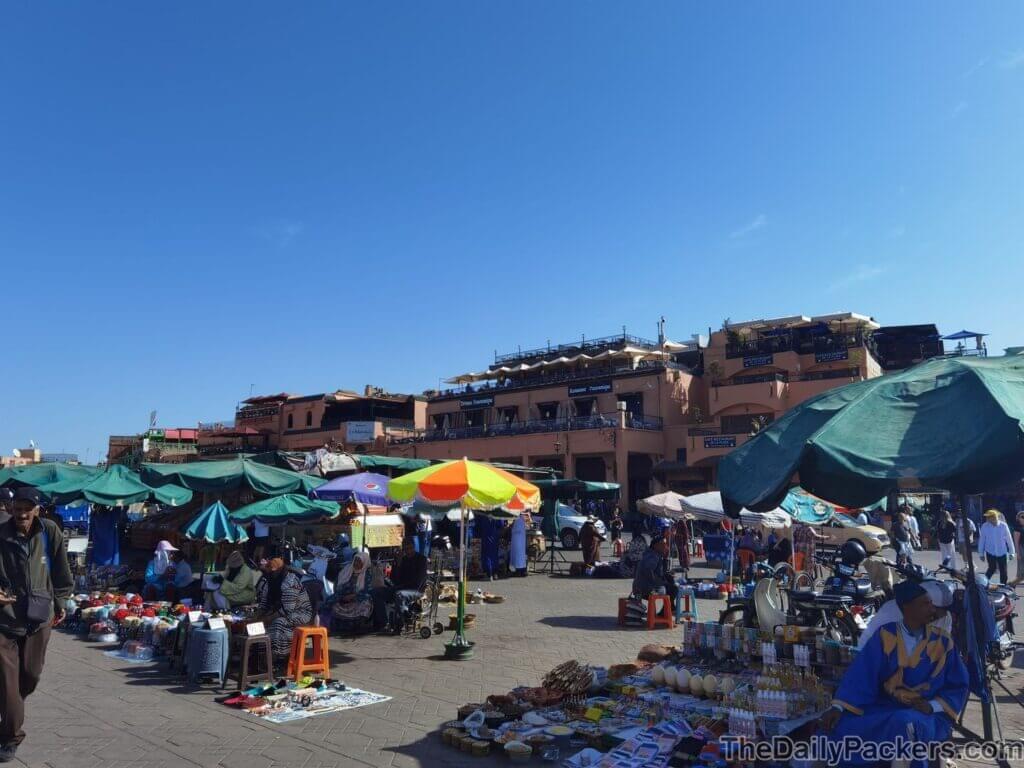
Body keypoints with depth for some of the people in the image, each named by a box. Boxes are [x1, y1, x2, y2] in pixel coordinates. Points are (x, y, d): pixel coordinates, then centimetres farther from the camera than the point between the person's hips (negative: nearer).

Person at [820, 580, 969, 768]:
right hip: (885, 708, 1)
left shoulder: (942, 642, 0)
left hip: (926, 715, 0)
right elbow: (860, 673, -8)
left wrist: (933, 706, -13)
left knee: (906, 723, -38)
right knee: (842, 727, -25)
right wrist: (838, 707, -20)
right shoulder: (885, 636, -3)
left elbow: (958, 686, 6)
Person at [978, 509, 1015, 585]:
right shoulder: (985, 526, -9)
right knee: (992, 568, -4)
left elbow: (1009, 539, -1)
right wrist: (981, 553, 4)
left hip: (1002, 552, 1)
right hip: (990, 552, -1)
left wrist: (1011, 552, 3)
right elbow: (982, 539, -1)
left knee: (1003, 571, 5)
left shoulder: (1003, 525, -9)